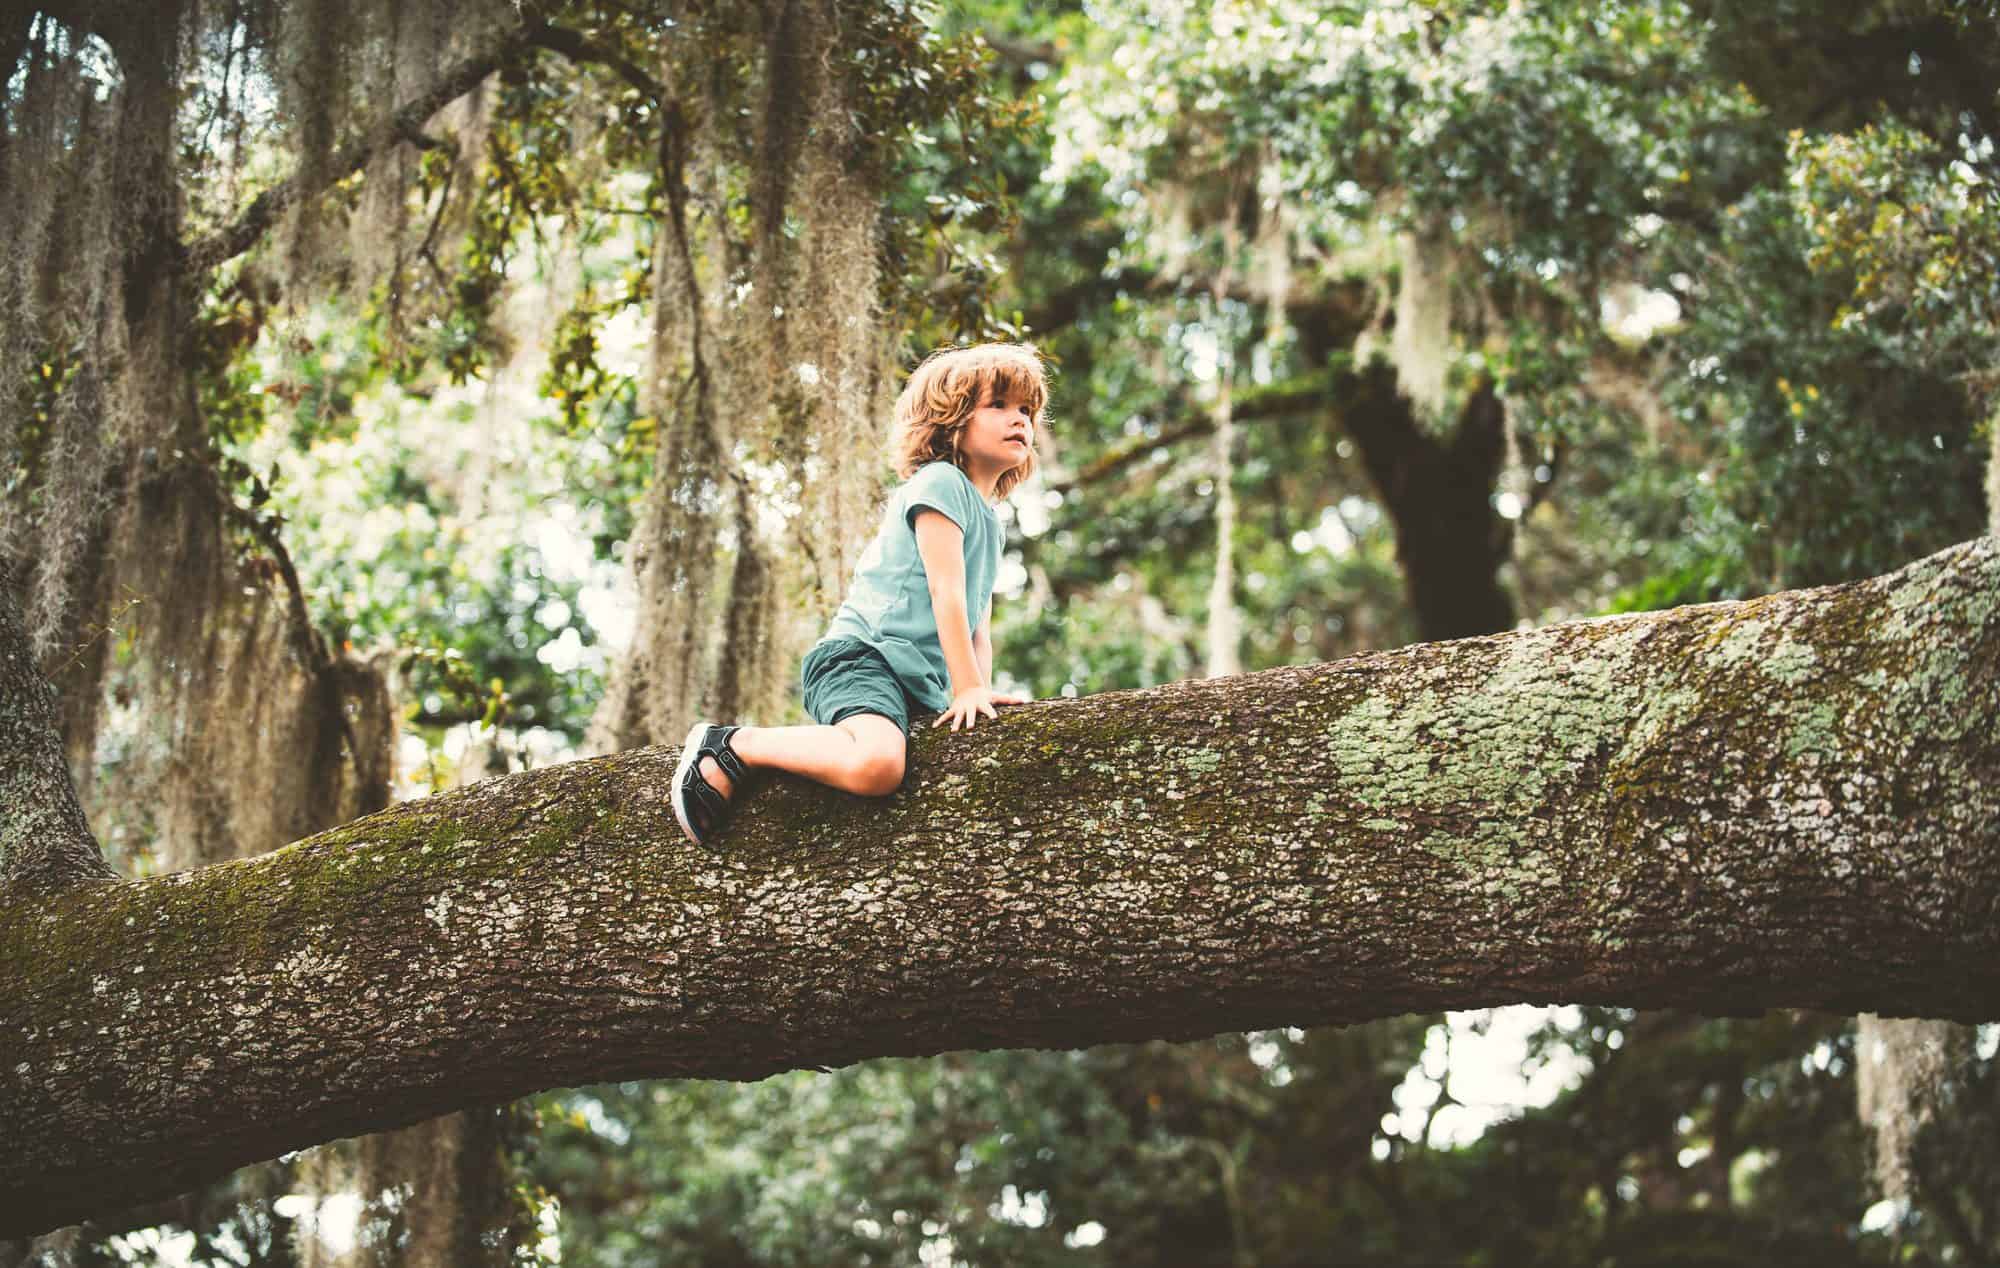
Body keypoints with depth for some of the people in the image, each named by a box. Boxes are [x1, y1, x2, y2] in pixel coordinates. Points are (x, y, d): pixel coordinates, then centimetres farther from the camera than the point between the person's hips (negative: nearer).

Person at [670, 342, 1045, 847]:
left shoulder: (987, 519, 26)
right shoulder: (942, 483, -3)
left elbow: (979, 626, 25)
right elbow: (946, 591, -11)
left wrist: (982, 691, 7)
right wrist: (969, 689, -15)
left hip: (917, 682, 10)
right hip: (859, 654, -10)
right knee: (877, 766, -37)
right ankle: (732, 745, -16)